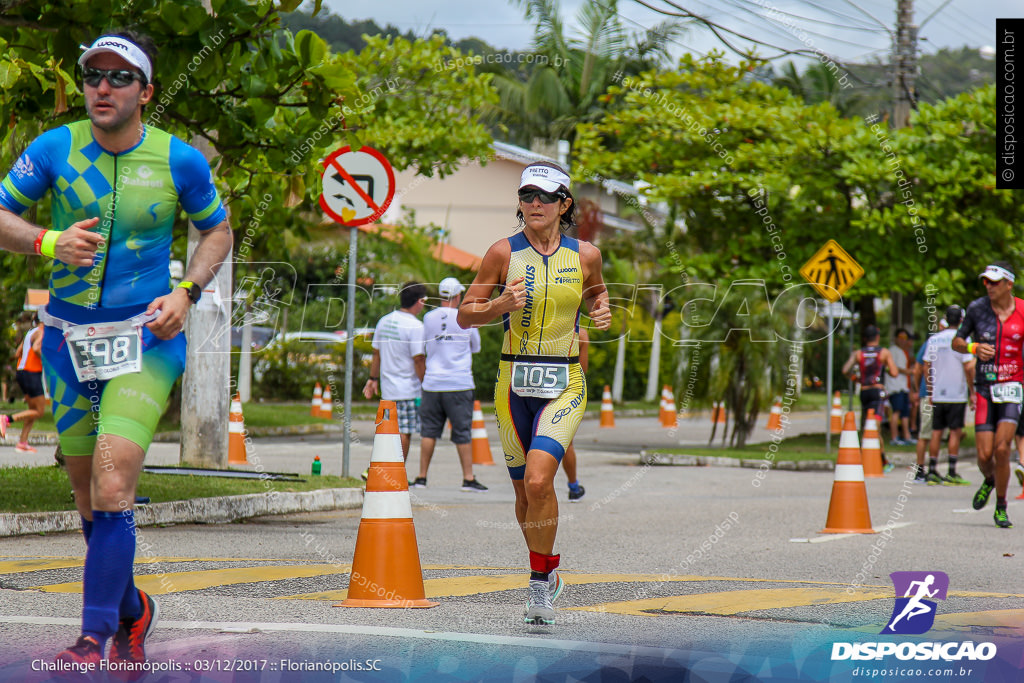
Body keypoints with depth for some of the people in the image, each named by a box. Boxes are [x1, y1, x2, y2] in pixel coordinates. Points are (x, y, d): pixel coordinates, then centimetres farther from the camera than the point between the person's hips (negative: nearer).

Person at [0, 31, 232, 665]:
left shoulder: (181, 161, -5)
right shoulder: (54, 149, -3)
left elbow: (218, 232, 11)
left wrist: (186, 292, -5)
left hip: (147, 338, -3)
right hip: (69, 335, 3)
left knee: (112, 487, -18)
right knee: (89, 495, 12)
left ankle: (95, 638, -16)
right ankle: (131, 609, 35)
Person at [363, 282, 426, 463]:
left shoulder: (384, 321, 8)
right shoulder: (415, 326, -14)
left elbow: (376, 353, 16)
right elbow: (419, 359, -16)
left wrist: (373, 378, 24)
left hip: (387, 387, 7)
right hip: (408, 389, -7)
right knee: (404, 433, -1)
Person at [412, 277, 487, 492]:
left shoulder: (429, 318, 3)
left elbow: (422, 346, 13)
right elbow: (476, 347, 10)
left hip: (432, 383, 3)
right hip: (459, 383, -3)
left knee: (429, 431, 8)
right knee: (463, 432, 1)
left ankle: (422, 477, 8)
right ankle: (468, 478, 2)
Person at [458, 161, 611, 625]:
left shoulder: (584, 255, 1)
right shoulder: (504, 253, -2)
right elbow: (465, 315, 3)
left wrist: (601, 310, 1)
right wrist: (501, 305, -16)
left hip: (564, 383, -2)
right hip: (514, 381, 2)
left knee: (539, 480, -21)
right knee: (524, 491, 10)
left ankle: (539, 583, -6)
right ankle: (548, 575, 34)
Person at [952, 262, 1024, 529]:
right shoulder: (977, 308, -1)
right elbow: (956, 342, 8)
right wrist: (974, 347, -13)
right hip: (985, 388, 1)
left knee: (1002, 449, -15)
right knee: (984, 455, -3)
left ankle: (1001, 507, 3)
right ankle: (989, 481, 33)